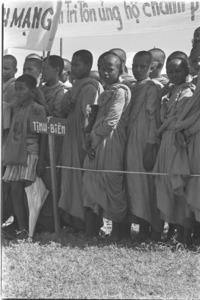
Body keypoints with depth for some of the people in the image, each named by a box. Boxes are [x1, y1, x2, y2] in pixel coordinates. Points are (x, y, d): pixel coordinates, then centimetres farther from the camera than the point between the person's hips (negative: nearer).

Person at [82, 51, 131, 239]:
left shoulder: (120, 91, -11)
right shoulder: (105, 92, 18)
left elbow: (110, 123, -17)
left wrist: (93, 136, -6)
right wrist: (90, 139, 4)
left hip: (111, 144, -9)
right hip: (97, 146, 9)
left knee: (112, 185, -4)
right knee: (91, 182, 9)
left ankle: (117, 231, 4)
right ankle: (91, 229, 15)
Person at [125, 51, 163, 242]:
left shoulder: (152, 88, -7)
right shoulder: (133, 89, 15)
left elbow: (154, 119, -13)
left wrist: (150, 147, -17)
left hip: (146, 144, -7)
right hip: (131, 144, 7)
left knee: (149, 185, -5)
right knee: (135, 185, 7)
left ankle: (155, 232, 1)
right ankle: (143, 229, 13)